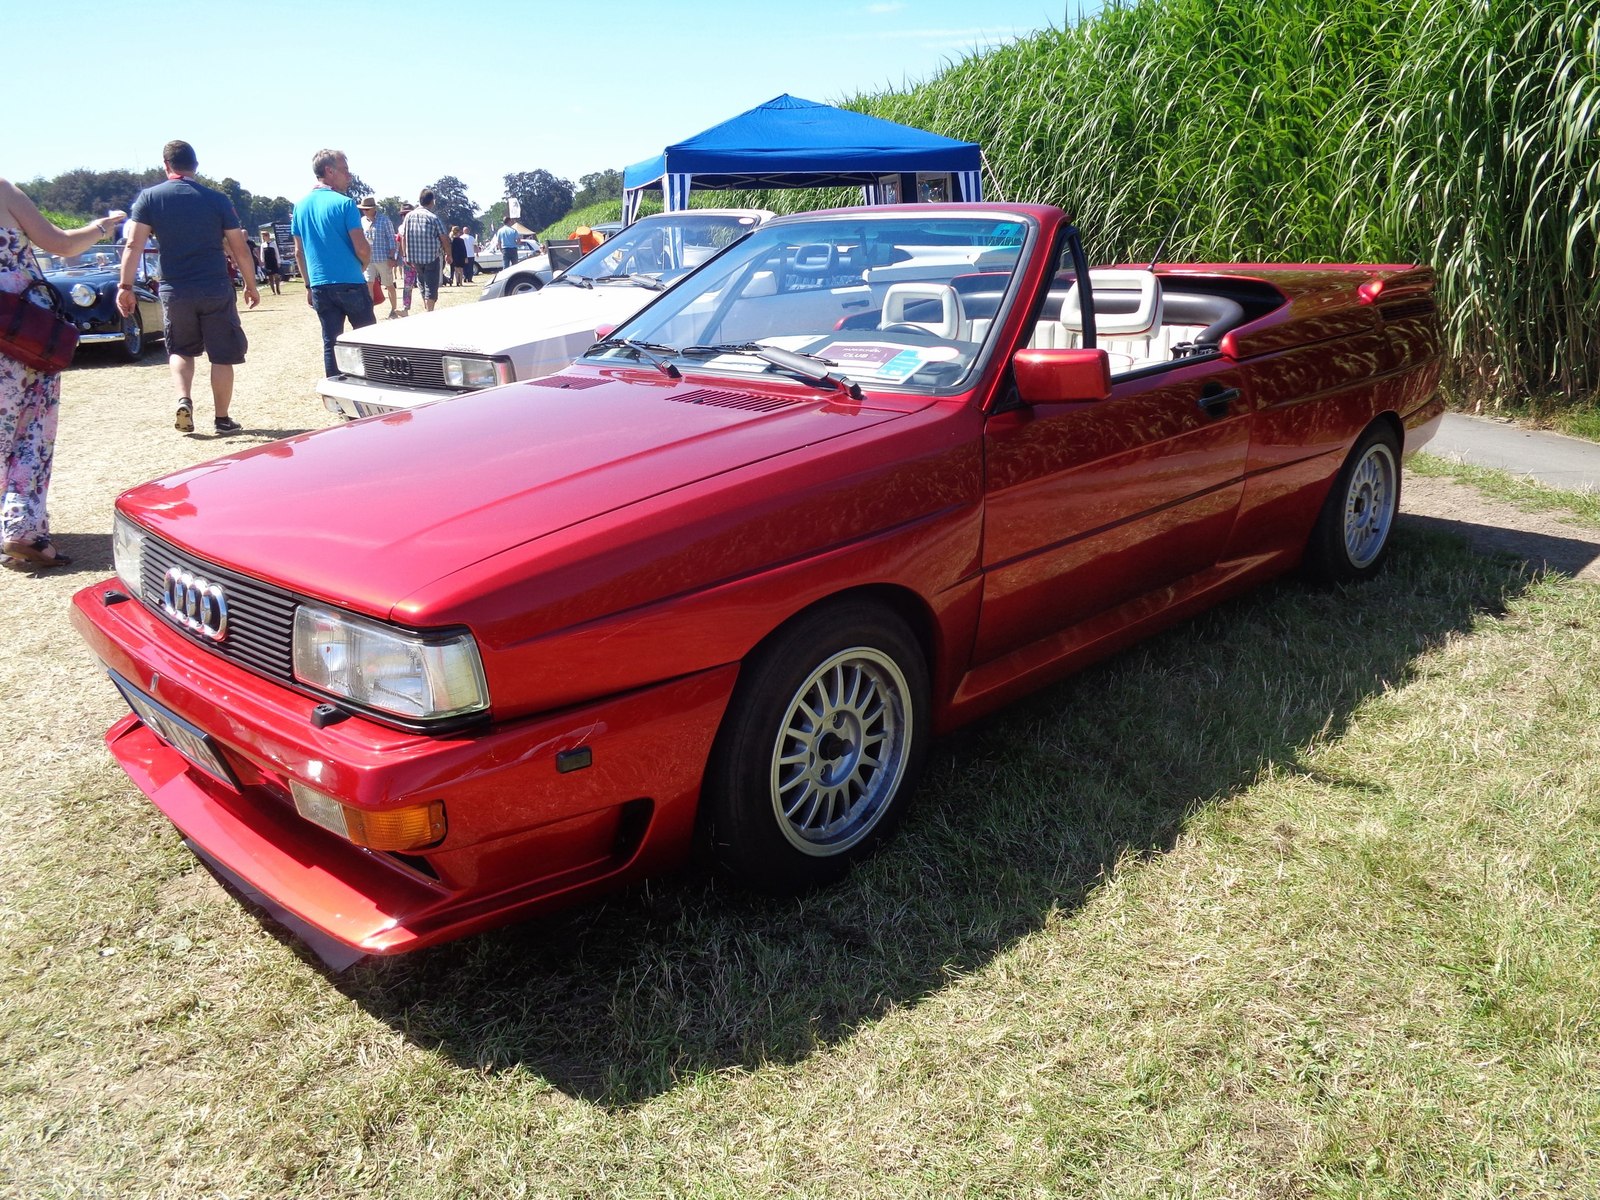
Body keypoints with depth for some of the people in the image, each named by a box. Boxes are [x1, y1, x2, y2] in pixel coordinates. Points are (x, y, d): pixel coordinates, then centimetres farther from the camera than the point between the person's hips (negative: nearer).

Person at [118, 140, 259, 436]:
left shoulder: (149, 198, 1)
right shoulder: (218, 199, 0)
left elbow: (133, 245, -6)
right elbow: (240, 249, 0)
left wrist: (125, 286, -2)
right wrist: (251, 286, 11)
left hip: (174, 291, 1)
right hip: (216, 290, -1)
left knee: (181, 350, 20)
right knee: (222, 356, 8)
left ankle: (184, 400, -1)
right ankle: (222, 418, 11)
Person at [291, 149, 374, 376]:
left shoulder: (301, 206, 9)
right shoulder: (344, 204, -10)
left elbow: (299, 251, 13)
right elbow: (362, 248, -13)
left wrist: (309, 285, 20)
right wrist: (362, 268, 8)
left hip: (320, 287, 5)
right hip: (350, 284, -5)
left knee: (330, 342, 8)